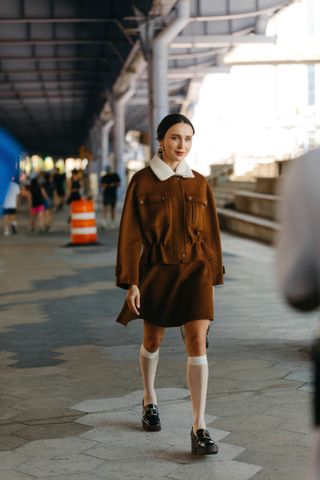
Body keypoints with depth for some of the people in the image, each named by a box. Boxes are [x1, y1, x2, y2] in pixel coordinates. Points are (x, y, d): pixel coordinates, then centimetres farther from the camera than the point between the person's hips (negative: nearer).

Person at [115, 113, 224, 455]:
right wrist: (131, 282, -10)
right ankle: (149, 401, 43)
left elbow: (210, 233, 10)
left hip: (194, 270, 1)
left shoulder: (199, 183, 4)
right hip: (156, 271, -1)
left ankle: (199, 428, -11)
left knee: (197, 342, -11)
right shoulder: (142, 181, -3)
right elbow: (130, 234, -5)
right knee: (153, 340, 15)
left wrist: (213, 276, 10)